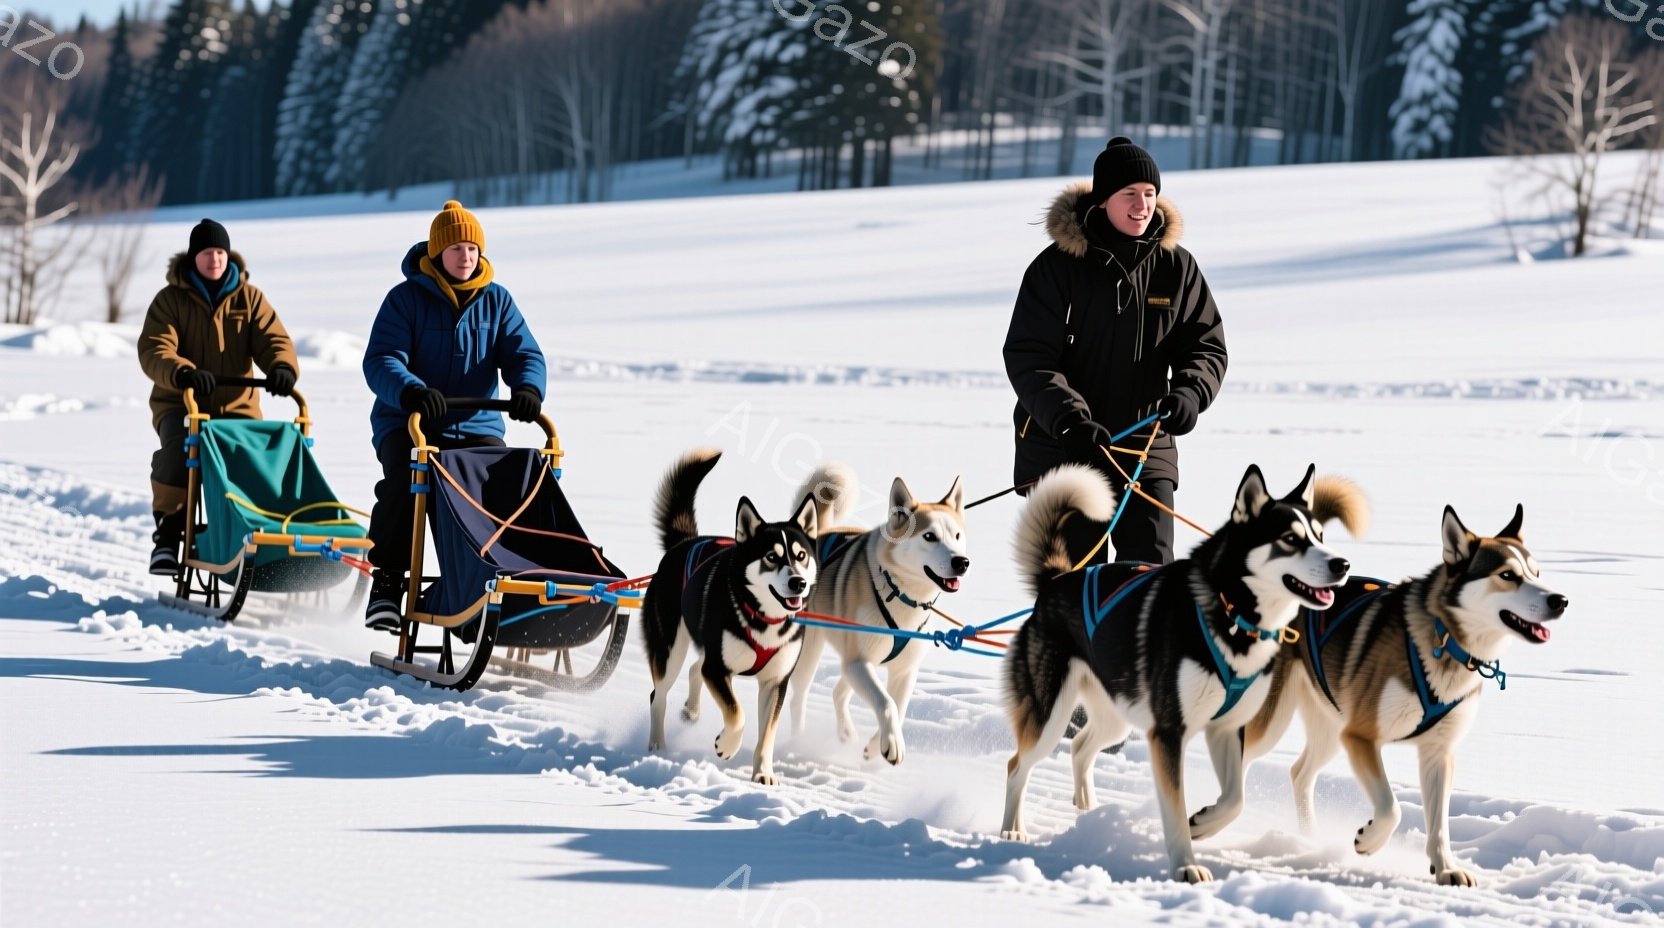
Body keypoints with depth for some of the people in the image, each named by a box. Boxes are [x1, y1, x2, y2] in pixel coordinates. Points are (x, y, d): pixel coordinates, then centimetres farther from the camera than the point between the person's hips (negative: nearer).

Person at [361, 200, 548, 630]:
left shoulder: (496, 300, 9)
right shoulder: (407, 298, -2)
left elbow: (524, 353, 2)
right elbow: (380, 360, -13)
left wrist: (527, 387, -23)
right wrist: (411, 391, -34)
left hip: (477, 425, 3)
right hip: (407, 423, -3)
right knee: (404, 482, -31)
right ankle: (386, 583, -18)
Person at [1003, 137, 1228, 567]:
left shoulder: (1177, 267, 3)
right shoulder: (1058, 266, -7)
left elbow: (1207, 346, 7)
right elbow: (1027, 359, -10)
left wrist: (1189, 394, -16)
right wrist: (1070, 421, -25)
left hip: (1146, 448, 2)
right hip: (1060, 451, -2)